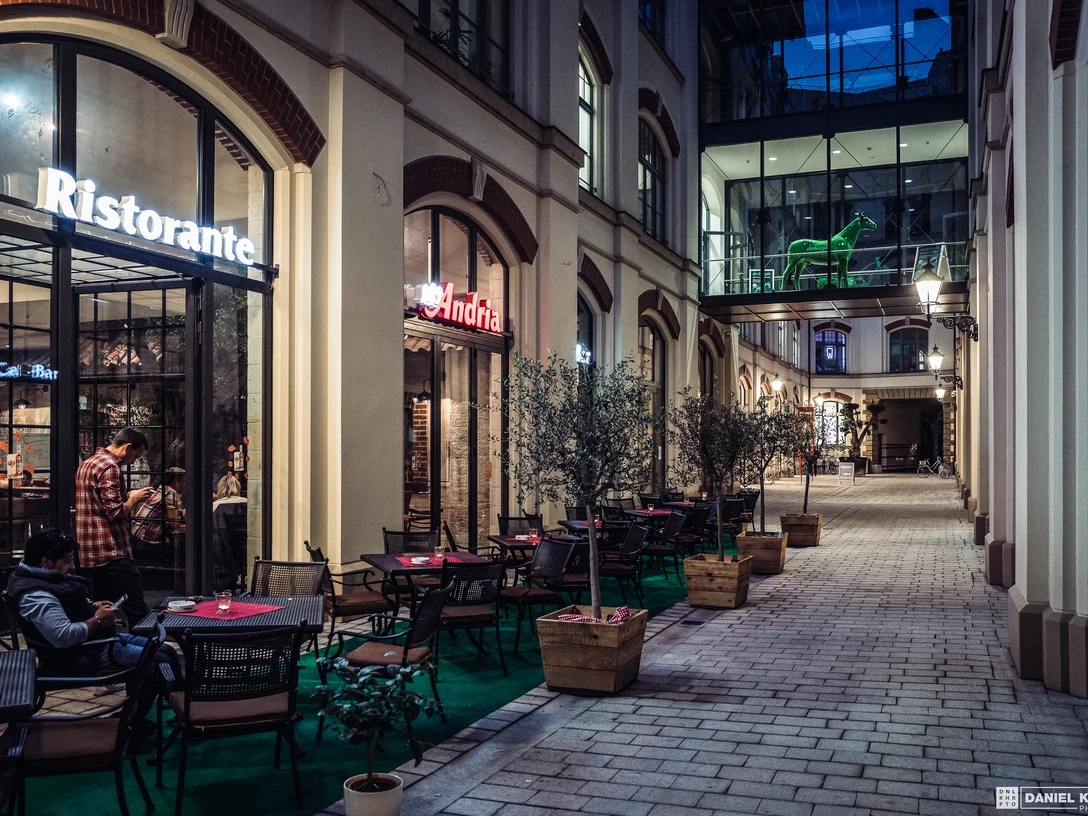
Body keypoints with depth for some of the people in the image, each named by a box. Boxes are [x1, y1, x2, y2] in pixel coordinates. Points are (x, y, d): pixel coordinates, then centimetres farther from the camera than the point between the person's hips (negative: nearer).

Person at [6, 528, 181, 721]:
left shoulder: (48, 577, 7)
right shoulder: (35, 596, -26)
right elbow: (63, 636, -35)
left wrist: (92, 607, 8)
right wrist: (97, 620, -20)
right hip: (82, 655, -11)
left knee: (168, 651, 9)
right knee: (160, 663, -13)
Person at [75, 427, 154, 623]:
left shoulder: (87, 464, 18)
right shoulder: (109, 467, -13)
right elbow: (115, 513, -20)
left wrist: (126, 498, 18)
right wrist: (133, 499, -3)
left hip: (89, 554, 10)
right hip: (112, 553, -10)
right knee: (138, 614, -11)